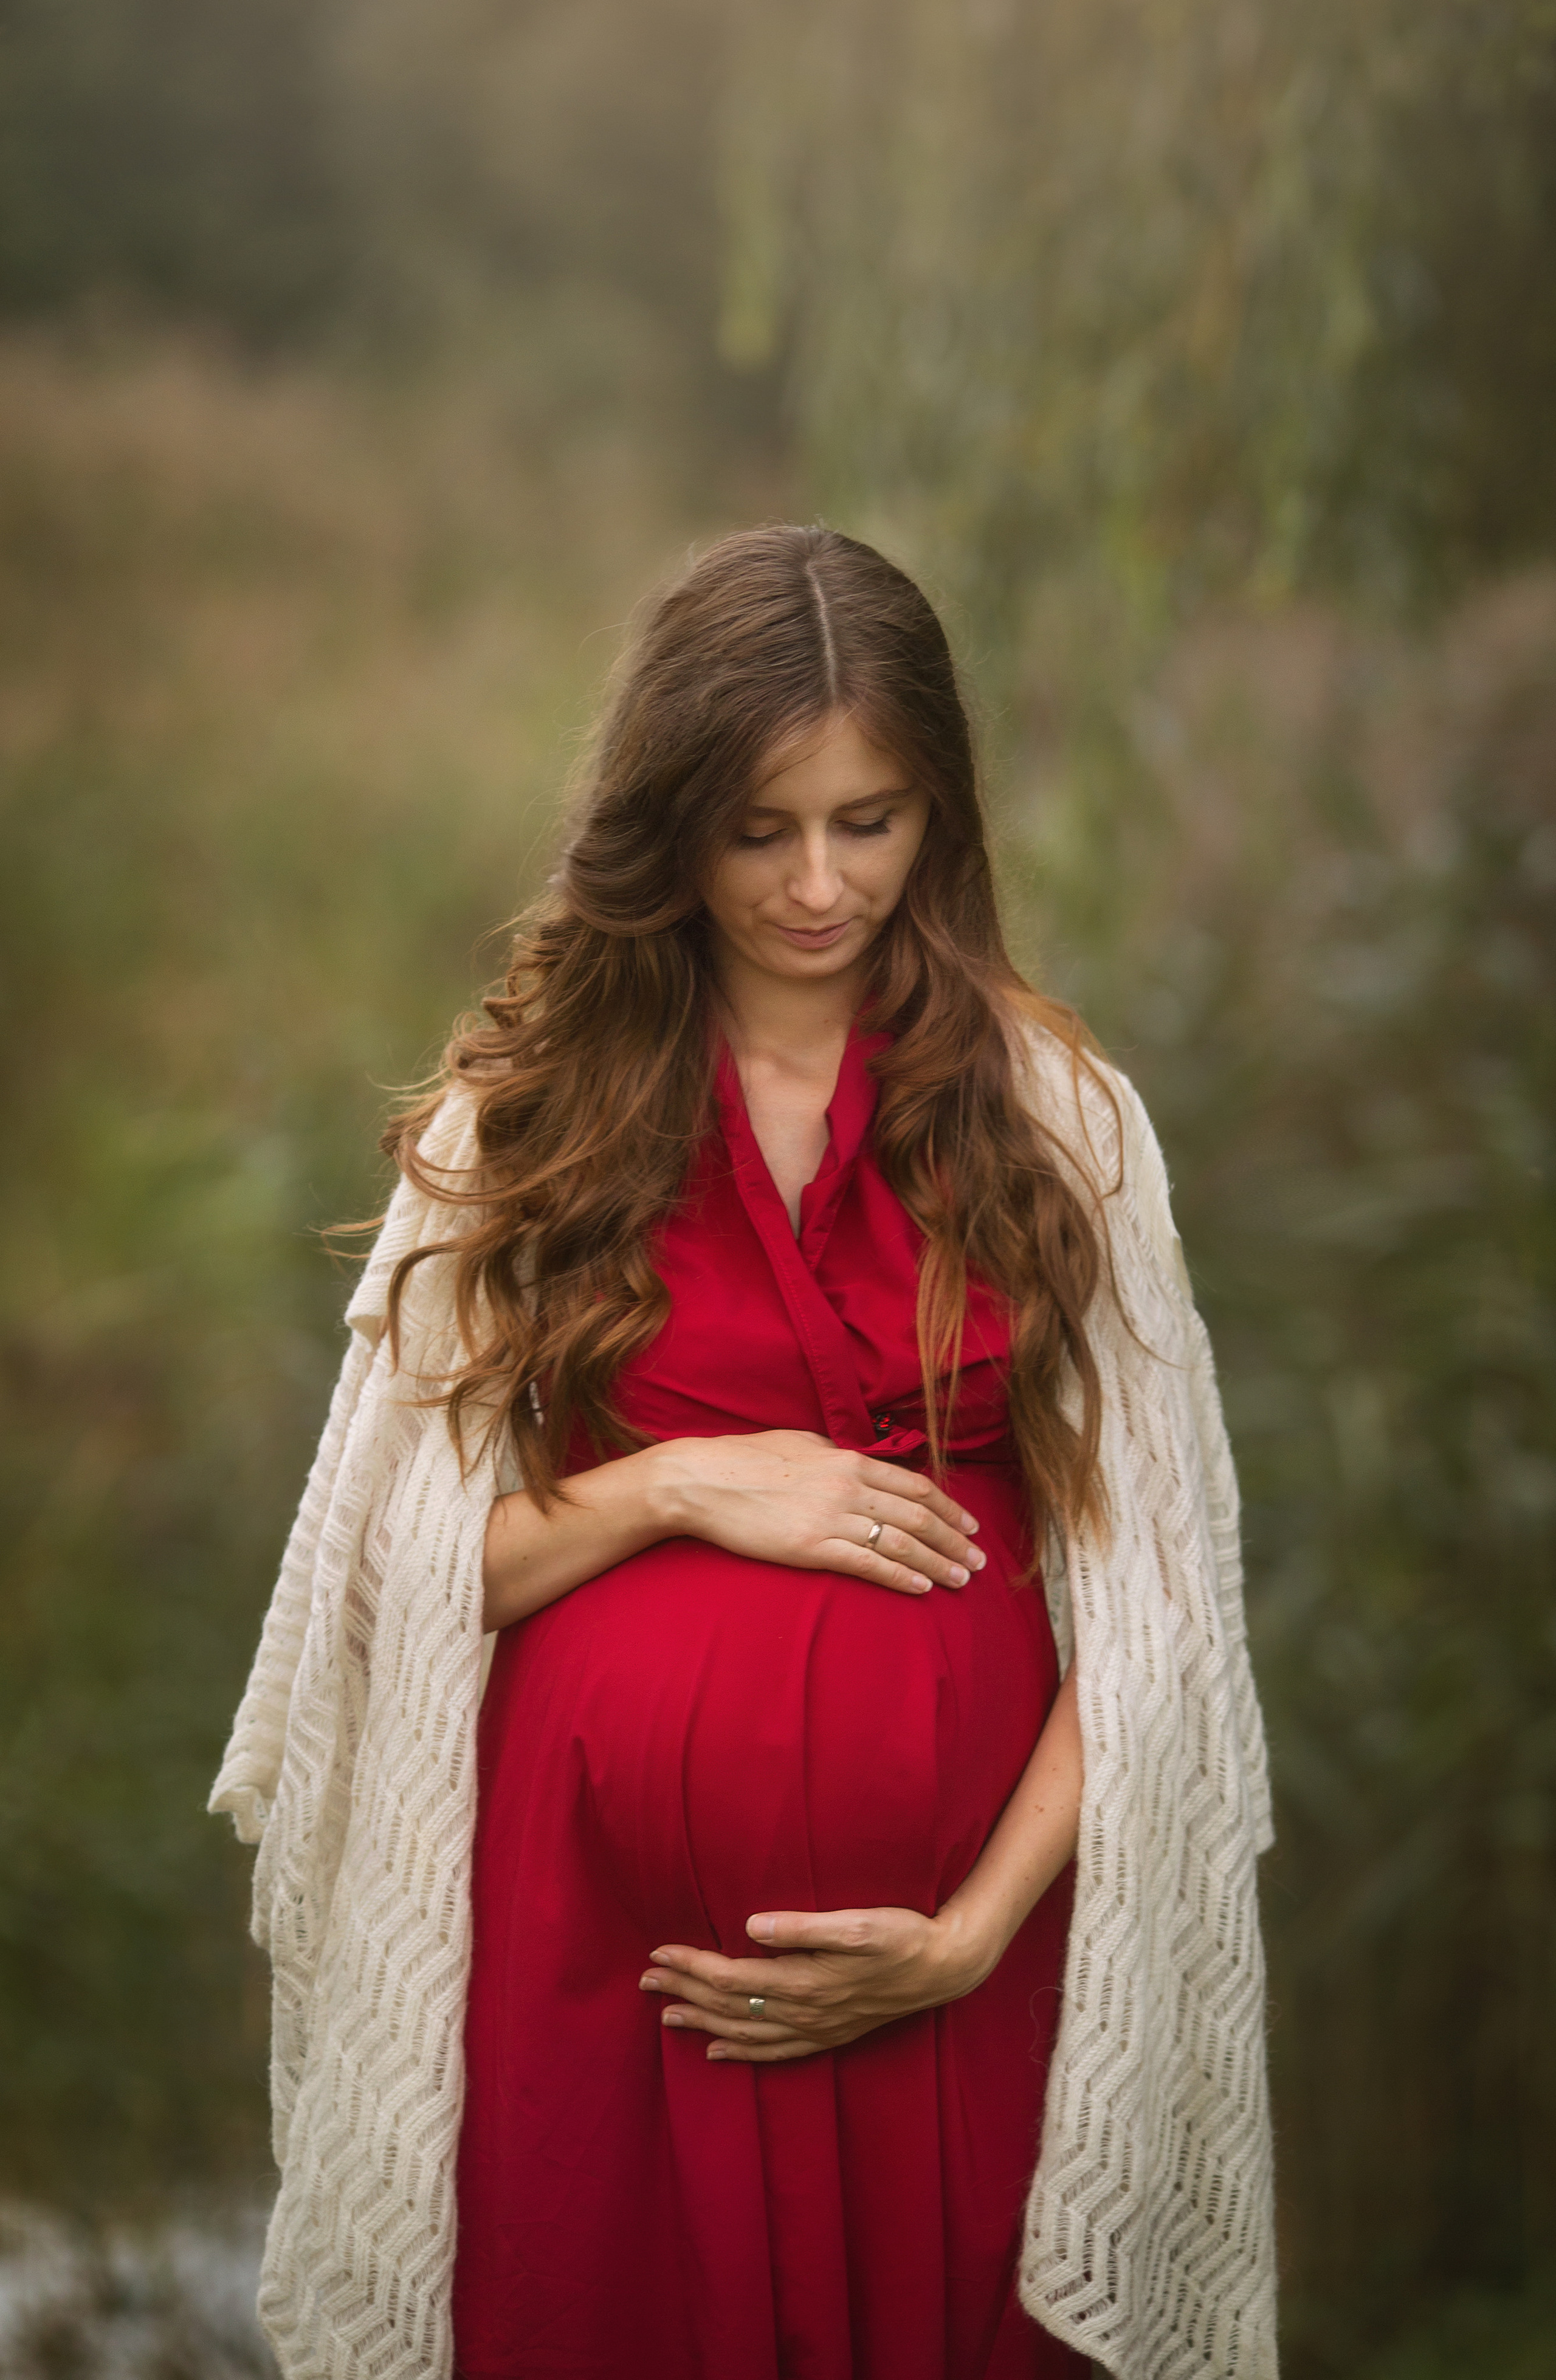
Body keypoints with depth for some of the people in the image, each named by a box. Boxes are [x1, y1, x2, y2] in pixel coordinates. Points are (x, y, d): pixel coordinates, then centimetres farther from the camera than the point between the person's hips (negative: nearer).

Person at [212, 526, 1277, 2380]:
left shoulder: (1050, 1109, 1)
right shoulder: (525, 1110, 3)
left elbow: (1143, 1593, 0)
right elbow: (404, 1565, 2)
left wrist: (977, 1930, -11)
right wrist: (681, 1486, -12)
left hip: (938, 1931, 0)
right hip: (595, 1920, 0)